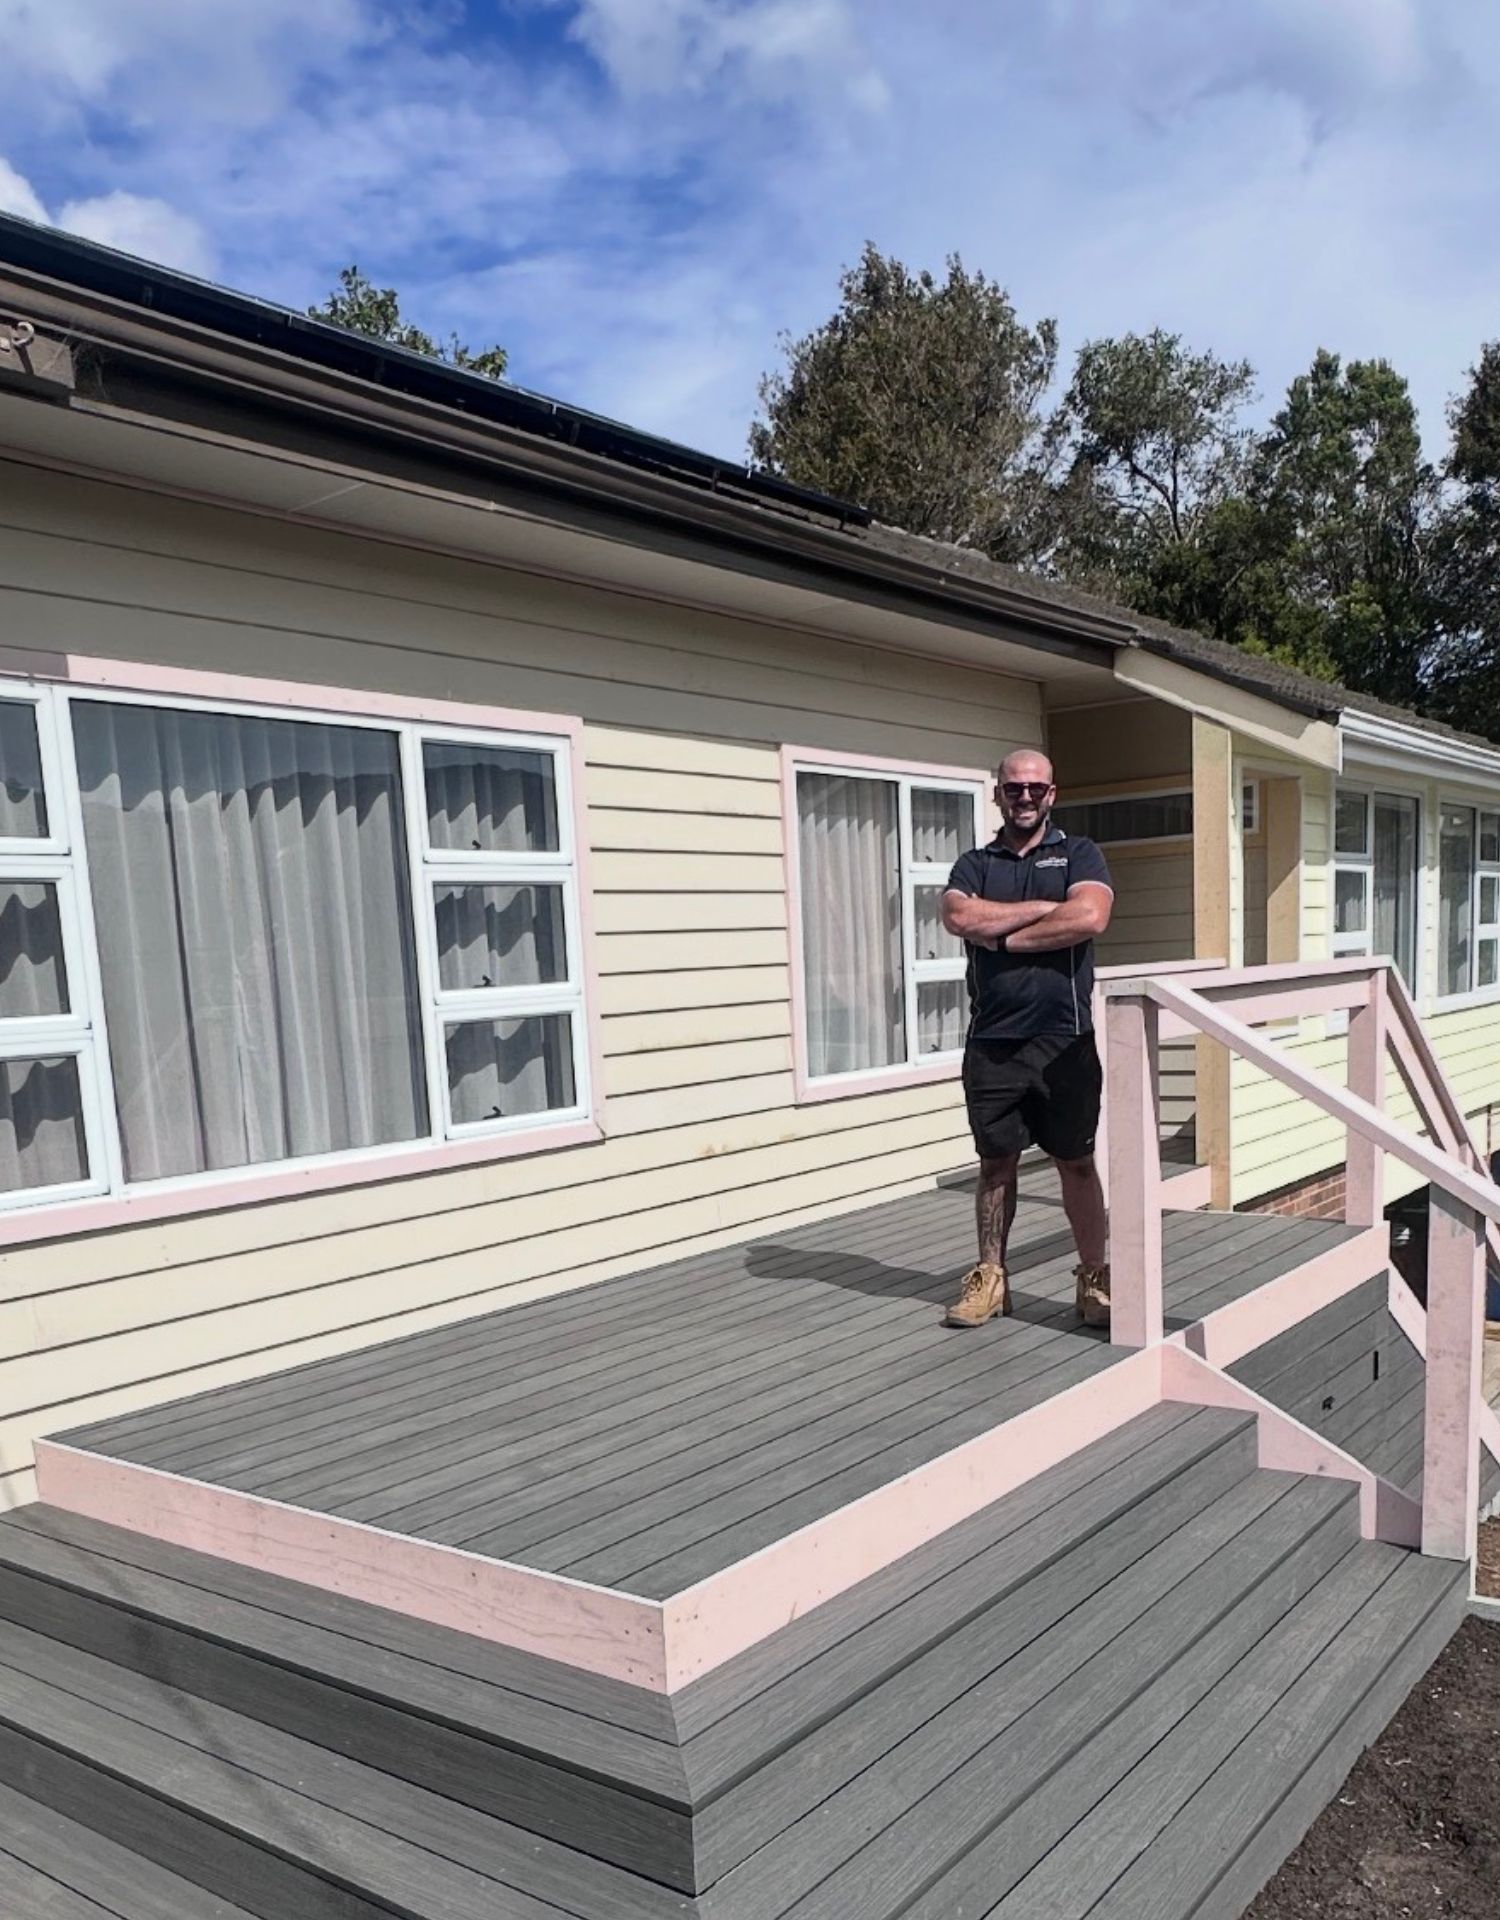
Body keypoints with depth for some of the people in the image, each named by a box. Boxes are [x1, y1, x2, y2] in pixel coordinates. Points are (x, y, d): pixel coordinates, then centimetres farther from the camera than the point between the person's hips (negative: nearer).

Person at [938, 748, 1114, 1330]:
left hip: (1064, 1040, -2)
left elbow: (1089, 917, -15)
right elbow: (958, 917, -10)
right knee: (996, 1163, 10)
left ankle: (1095, 1278, 18)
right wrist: (1044, 908, -9)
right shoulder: (975, 863, 12)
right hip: (990, 1042, 2)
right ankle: (989, 1277, 21)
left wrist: (1002, 935, -8)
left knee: (1077, 1162, 7)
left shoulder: (1078, 854, 6)